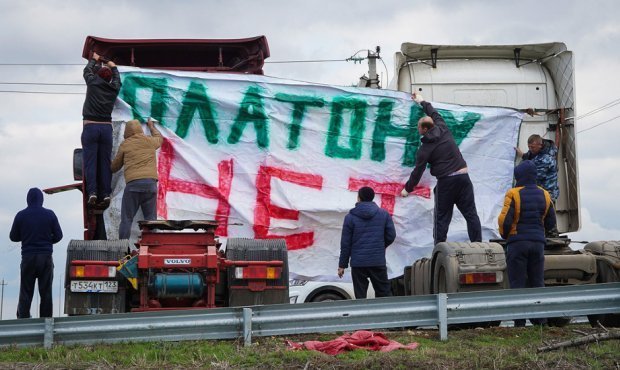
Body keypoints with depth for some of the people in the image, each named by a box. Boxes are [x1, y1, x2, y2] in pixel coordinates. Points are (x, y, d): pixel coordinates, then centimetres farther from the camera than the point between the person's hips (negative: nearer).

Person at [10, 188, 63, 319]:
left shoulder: (21, 215, -2)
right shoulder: (50, 214, -2)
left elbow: (13, 237, 6)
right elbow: (58, 235, 2)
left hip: (28, 257, 0)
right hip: (46, 257, 0)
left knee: (26, 292, 4)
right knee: (46, 292, 5)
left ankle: (23, 319, -1)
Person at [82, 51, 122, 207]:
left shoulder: (93, 82, 1)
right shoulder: (114, 88, 8)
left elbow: (87, 70, 22)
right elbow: (117, 78, 32)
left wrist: (94, 60, 39)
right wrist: (113, 67, 49)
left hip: (90, 126, -2)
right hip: (106, 127, 2)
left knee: (90, 161, -6)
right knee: (105, 162, 3)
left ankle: (92, 191, -17)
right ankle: (106, 193, -3)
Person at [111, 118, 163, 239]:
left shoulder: (125, 145, 10)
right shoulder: (150, 141, 16)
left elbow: (115, 167, 19)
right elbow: (159, 138, 42)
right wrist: (152, 126, 59)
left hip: (133, 183, -2)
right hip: (150, 183, 2)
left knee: (126, 219, 0)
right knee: (150, 219, 4)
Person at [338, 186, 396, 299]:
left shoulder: (350, 217, -2)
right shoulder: (384, 214, 2)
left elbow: (345, 243, -2)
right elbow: (391, 236, 4)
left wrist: (342, 265, 4)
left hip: (358, 263, -1)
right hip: (378, 262, 1)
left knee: (360, 296, 4)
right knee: (384, 294, 8)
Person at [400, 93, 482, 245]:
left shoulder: (425, 148, -4)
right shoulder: (444, 130, 7)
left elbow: (418, 171, 0)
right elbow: (435, 115, 27)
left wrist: (407, 189, 13)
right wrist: (422, 102, 42)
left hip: (445, 181, -4)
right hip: (463, 176, 4)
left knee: (442, 218, 6)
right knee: (471, 214, 5)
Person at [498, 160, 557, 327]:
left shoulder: (513, 194, -9)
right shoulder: (544, 195, 8)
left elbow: (504, 219, -13)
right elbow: (551, 222, 13)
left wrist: (504, 235, 5)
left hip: (517, 242, -4)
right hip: (538, 242, 4)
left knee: (518, 282, 0)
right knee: (537, 282, 11)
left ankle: (520, 321, -2)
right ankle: (540, 318, 8)